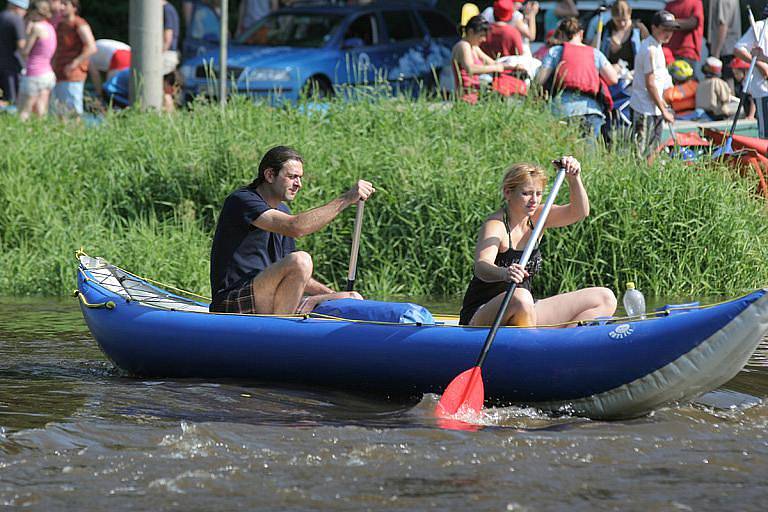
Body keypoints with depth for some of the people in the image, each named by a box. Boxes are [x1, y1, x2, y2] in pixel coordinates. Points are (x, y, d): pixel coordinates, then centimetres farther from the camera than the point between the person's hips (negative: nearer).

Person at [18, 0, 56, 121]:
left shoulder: (37, 27, -13)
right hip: (48, 75, 8)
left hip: (34, 75, -8)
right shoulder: (50, 28, 12)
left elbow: (24, 52, -11)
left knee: (23, 115, -4)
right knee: (40, 114, 8)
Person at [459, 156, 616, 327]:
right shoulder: (495, 225, -16)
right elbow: (481, 266, -34)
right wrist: (504, 274, -56)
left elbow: (579, 212, -7)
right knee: (520, 298, -42)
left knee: (604, 299, -2)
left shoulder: (535, 217, 5)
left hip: (525, 314, 7)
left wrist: (574, 179, -24)